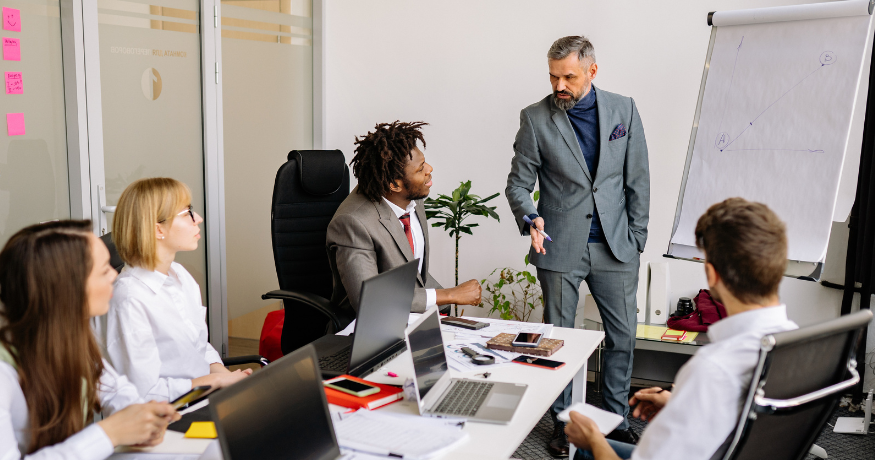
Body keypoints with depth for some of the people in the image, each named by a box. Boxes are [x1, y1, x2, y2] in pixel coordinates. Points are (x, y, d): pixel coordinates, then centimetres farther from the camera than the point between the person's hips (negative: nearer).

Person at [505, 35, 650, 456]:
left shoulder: (623, 110, 2)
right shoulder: (536, 118, -4)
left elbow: (638, 180, 5)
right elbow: (518, 183, 0)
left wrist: (636, 240, 3)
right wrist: (531, 218, -21)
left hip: (615, 247, 2)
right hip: (560, 248, -2)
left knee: (623, 335, 9)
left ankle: (616, 419, 28)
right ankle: (562, 421, 25)